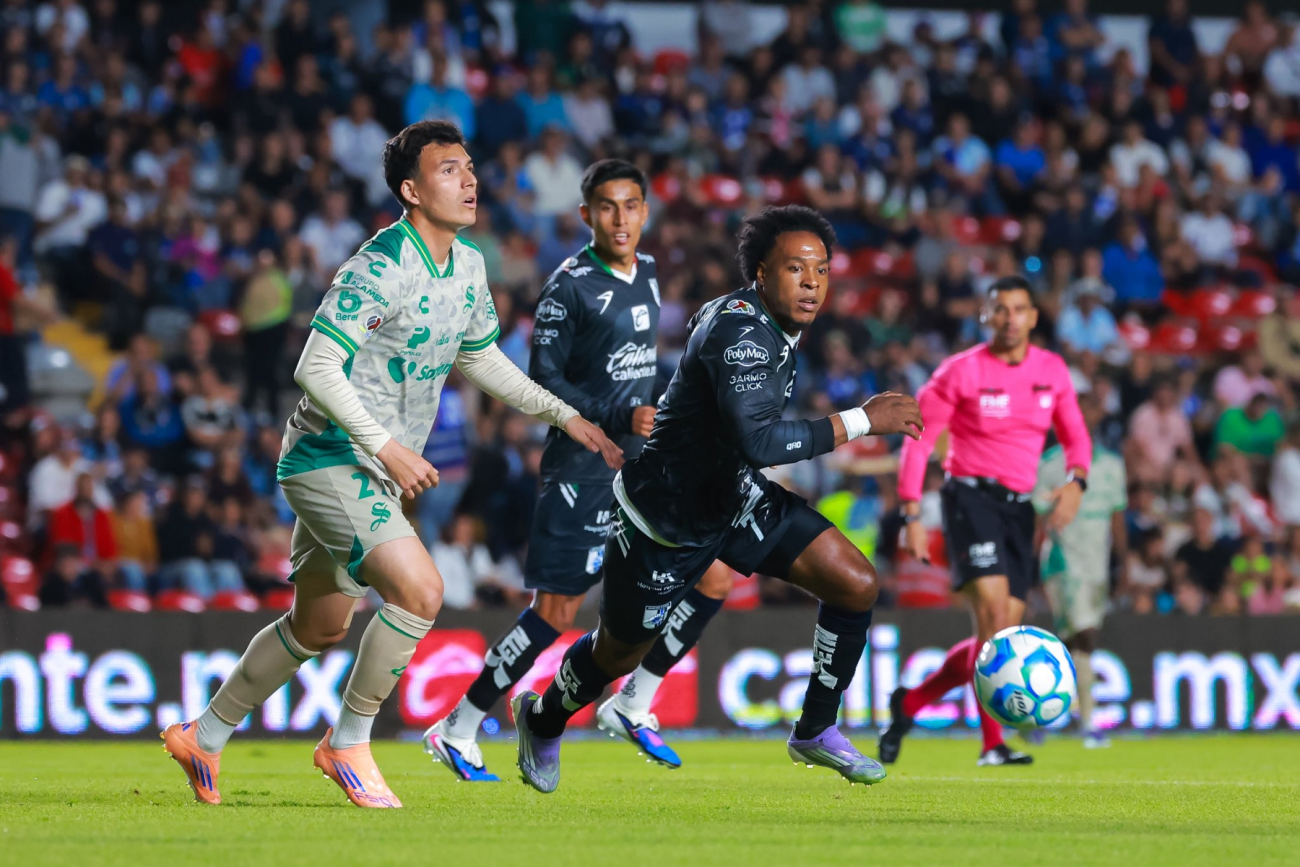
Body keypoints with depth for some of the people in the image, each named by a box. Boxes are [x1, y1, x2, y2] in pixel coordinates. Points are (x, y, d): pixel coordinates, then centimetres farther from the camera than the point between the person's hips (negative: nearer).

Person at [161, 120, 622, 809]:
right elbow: (316, 369, -23)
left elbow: (480, 359, 22)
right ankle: (348, 743, -6)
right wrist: (386, 447, -25)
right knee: (419, 589, -22)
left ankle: (204, 738, 33)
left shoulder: (467, 264, 7)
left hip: (373, 470, 9)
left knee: (319, 628, 17)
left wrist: (565, 416, 17)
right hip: (330, 460, -9)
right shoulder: (379, 268, -21)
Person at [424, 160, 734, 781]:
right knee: (556, 612, -9)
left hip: (644, 461, 8)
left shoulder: (646, 274, 12)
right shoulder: (570, 285, -12)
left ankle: (633, 705, 12)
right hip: (582, 468, -8)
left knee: (714, 576, 1)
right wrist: (620, 419, -21)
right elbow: (542, 380, -14)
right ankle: (457, 730, 3)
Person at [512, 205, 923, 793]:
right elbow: (755, 441, -44)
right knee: (619, 655, 12)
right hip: (664, 519, -8)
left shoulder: (778, 326, -2)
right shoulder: (740, 331, -32)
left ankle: (816, 732, 10)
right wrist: (861, 421, -40)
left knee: (856, 585, -6)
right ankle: (543, 718, 45)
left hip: (733, 497, 8)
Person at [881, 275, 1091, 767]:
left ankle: (911, 702, 21)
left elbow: (1075, 436, 15)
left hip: (1019, 505, 6)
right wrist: (912, 516, -10)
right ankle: (993, 744, -20)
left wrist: (1076, 482, -6)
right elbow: (918, 440, -4)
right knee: (994, 611, -22)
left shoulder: (1052, 371, 7)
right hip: (971, 497, -6)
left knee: (1002, 638, 2)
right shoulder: (961, 372, -7)